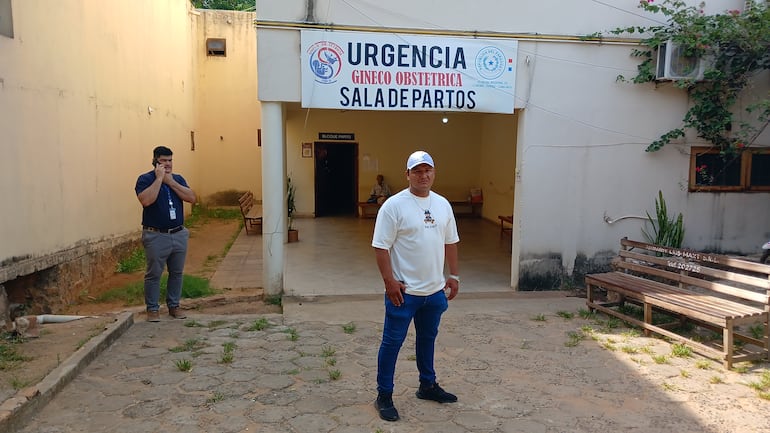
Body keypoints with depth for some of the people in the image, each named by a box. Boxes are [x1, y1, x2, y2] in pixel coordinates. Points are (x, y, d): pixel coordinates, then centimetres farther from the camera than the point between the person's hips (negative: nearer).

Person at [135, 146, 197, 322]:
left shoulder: (178, 179, 11)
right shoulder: (145, 179, -4)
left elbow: (191, 198, -4)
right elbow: (146, 200, -22)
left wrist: (171, 181, -9)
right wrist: (159, 178, -17)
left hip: (179, 234, 5)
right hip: (156, 236, -5)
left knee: (177, 273, 11)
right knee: (154, 274, 2)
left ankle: (174, 305, 24)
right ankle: (152, 309, 14)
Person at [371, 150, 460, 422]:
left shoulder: (442, 204, 6)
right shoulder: (394, 205, -13)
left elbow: (450, 242, 14)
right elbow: (381, 246, -14)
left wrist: (453, 275, 11)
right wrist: (389, 281, -18)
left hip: (435, 290, 6)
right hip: (404, 290, -6)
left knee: (428, 338, 21)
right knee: (392, 342, 4)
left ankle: (427, 386, 38)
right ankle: (384, 396, 17)